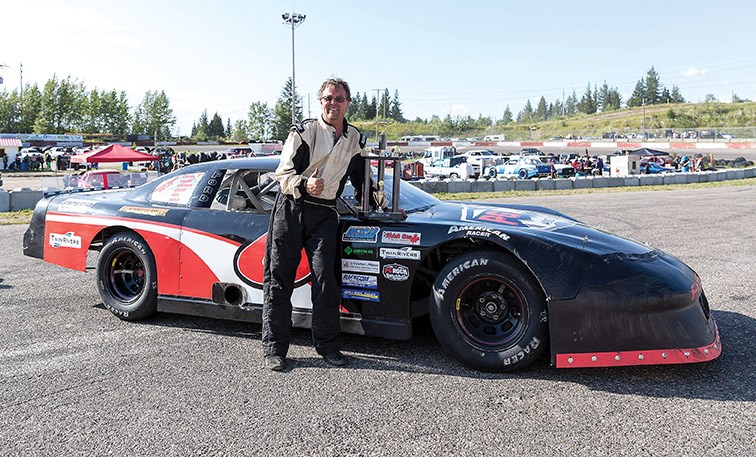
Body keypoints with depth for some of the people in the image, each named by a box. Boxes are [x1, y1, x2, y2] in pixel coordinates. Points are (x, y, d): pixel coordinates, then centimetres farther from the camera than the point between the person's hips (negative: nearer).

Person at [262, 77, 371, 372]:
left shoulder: (355, 139, 13)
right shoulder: (303, 132, -1)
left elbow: (360, 178, 27)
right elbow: (282, 173, -6)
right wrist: (304, 185, -24)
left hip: (324, 214, 3)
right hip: (291, 208, -2)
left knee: (325, 278, -6)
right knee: (279, 278, -2)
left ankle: (328, 345, 5)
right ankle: (274, 348, 5)